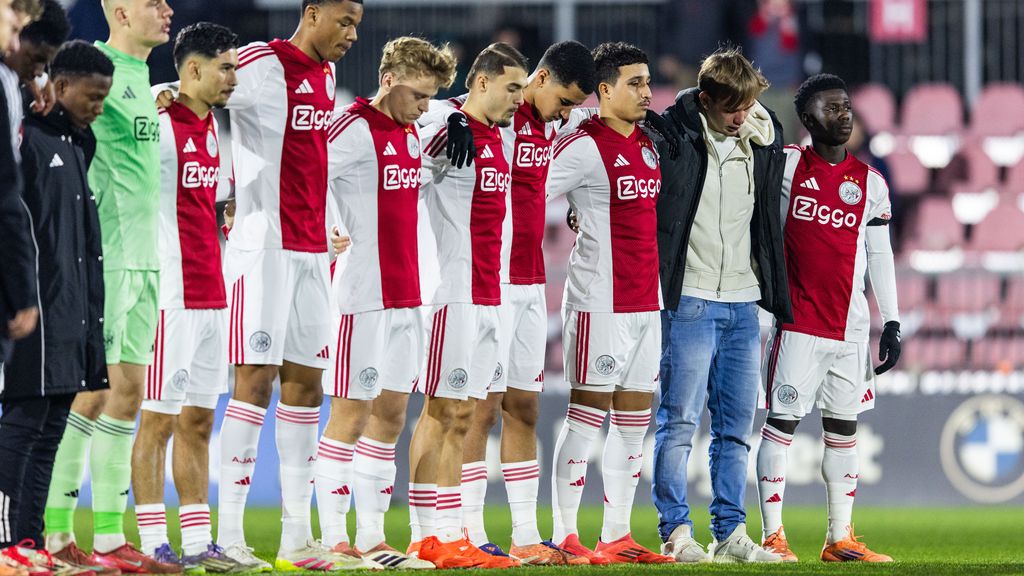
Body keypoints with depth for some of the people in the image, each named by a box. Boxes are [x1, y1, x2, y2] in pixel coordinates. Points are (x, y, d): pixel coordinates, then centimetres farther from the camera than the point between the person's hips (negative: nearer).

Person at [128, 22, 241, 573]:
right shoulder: (161, 125, -12)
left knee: (198, 421, 10)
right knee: (158, 419, -4)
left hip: (210, 295, 9)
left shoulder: (212, 127, 14)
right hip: (172, 295, -9)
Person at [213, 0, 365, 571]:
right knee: (256, 380, -10)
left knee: (305, 385, 8)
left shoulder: (325, 75, 15)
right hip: (264, 245, -8)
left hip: (311, 251, 8)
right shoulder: (261, 64, -9)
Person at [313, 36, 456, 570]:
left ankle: (371, 536, 14)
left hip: (405, 295, 8)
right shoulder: (354, 129, -12)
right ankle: (335, 540, -1)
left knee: (390, 414, 9)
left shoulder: (410, 134, 13)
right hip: (364, 295, -8)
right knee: (351, 415, -4)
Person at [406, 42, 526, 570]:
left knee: (462, 414, 8)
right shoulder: (448, 133, -11)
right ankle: (426, 535, -5)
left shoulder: (498, 138, 16)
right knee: (443, 411, -7)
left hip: (487, 293, 9)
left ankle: (449, 534, 10)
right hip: (453, 290, -9)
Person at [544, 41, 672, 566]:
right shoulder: (585, 145, -12)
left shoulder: (648, 143, 13)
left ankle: (617, 535, 14)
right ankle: (564, 535, -2)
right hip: (600, 301, -8)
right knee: (587, 413, -5)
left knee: (634, 418, 9)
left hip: (646, 300, 8)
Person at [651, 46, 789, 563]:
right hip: (688, 301, -5)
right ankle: (676, 534, -3)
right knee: (679, 422, -6)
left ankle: (730, 534, 12)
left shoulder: (762, 141, 8)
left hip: (743, 306, 5)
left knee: (735, 427, 7)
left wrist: (779, 299, 21)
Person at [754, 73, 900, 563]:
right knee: (781, 422, -4)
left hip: (850, 327, 4)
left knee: (843, 429, 7)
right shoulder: (786, 165, -1)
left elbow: (880, 256, 12)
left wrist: (891, 322, 9)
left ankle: (841, 538, 13)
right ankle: (772, 536, -1)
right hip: (796, 321, -4)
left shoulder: (870, 183, 9)